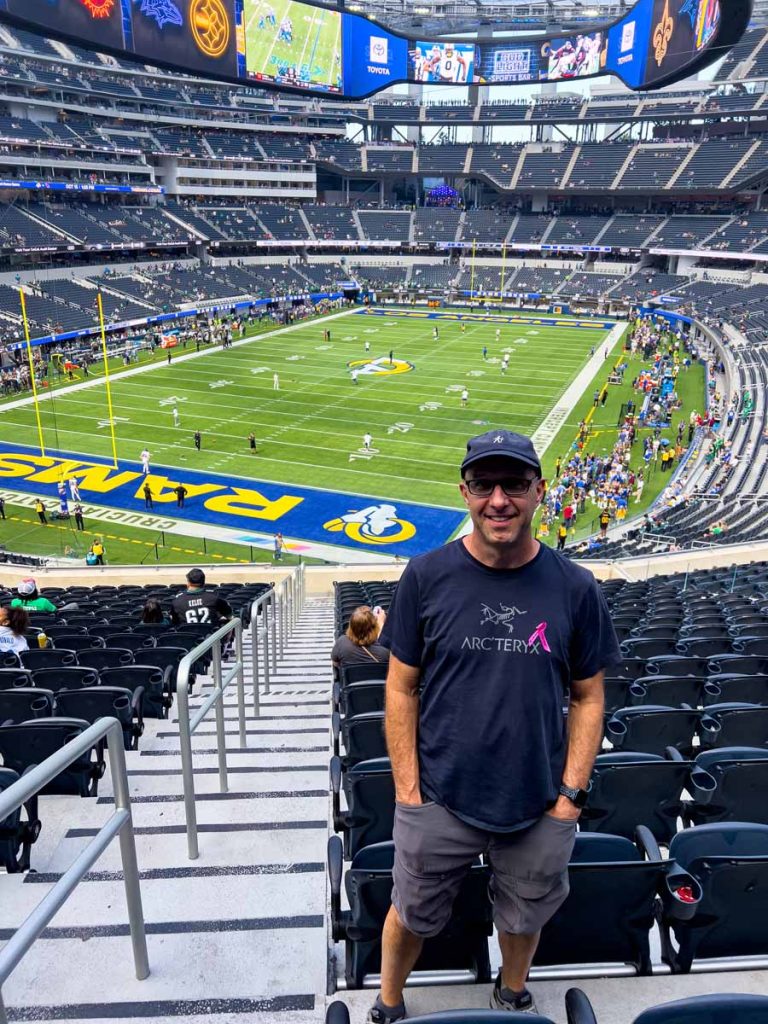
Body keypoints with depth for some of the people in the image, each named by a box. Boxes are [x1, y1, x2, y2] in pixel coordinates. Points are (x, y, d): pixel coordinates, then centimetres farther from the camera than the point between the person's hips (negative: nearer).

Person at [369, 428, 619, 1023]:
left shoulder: (575, 589, -7)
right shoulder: (426, 576, -10)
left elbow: (587, 698, 1)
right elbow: (402, 688, -5)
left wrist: (571, 794, -3)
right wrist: (408, 790, -6)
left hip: (541, 809, 1)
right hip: (439, 801, -1)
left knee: (524, 919, 23)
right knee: (411, 916, 17)